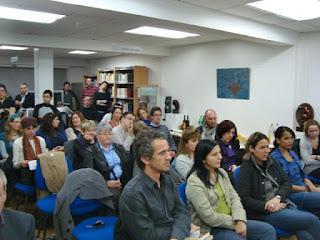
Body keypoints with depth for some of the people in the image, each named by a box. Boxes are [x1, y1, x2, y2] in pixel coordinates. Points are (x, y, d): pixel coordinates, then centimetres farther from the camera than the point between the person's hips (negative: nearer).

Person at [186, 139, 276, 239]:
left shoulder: (222, 172, 8)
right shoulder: (194, 182, -17)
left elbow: (234, 197, 4)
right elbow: (209, 217, -19)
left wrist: (240, 220, -13)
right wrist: (235, 222, -11)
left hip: (229, 221, 7)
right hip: (210, 229, -7)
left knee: (268, 230, -7)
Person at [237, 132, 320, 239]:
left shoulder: (272, 162, 13)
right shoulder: (247, 168, -6)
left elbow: (287, 182, 9)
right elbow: (243, 198, -12)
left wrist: (278, 197, -10)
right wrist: (268, 207, -15)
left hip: (282, 204, 6)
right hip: (264, 213, -6)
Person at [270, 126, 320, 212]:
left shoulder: (293, 153, 15)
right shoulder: (274, 157, -9)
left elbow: (302, 175, 18)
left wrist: (313, 188, -1)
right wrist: (305, 189, -11)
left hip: (304, 190, 7)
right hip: (292, 194, -7)